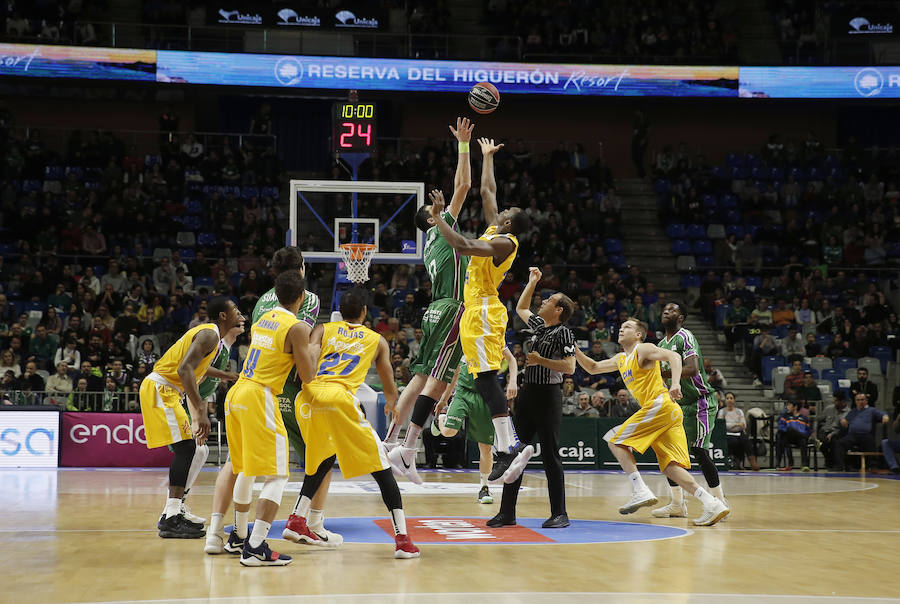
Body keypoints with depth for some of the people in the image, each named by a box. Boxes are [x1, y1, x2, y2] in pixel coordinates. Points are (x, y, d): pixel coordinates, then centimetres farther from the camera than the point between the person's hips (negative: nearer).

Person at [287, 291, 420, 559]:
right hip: (339, 397, -4)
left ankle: (298, 520, 29)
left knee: (323, 460, 31)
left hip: (308, 396, 4)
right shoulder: (377, 341, 24)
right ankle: (402, 538, -7)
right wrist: (391, 402, 51)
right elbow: (390, 391, 30)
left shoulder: (323, 329, 25)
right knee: (380, 467, 2)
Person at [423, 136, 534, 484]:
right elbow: (487, 191, 27)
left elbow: (462, 245, -27)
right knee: (484, 380, 9)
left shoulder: (505, 242, -13)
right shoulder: (495, 231, 14)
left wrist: (438, 217, -19)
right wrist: (487, 156, 35)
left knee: (487, 379, -17)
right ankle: (509, 447, 7)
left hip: (483, 311, -10)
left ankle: (510, 448, -23)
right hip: (477, 310, 10)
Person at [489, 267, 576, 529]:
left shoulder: (563, 333, -9)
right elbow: (520, 308, 33)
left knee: (550, 456, -5)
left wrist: (541, 360, -17)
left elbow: (569, 367, -18)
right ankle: (507, 513, 9)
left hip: (548, 395, -8)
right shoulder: (538, 324, 14)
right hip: (528, 392, 8)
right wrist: (532, 282, 29)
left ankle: (560, 514, 2)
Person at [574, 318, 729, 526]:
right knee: (670, 467, -1)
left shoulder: (643, 349, 1)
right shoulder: (621, 359, 27)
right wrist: (575, 351, 19)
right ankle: (712, 504, -10)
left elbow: (673, 356, -14)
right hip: (670, 415, 9)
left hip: (660, 405, -9)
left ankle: (641, 492, -13)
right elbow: (593, 368, 35)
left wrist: (675, 384, -29)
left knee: (616, 440, -3)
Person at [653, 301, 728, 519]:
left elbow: (692, 369, -29)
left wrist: (663, 373, -29)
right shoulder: (662, 344, 13)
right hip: (680, 404, 9)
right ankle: (677, 504, 11)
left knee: (700, 452, -13)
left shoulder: (685, 337, -15)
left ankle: (720, 501, -2)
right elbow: (661, 374, 25)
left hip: (700, 401, -9)